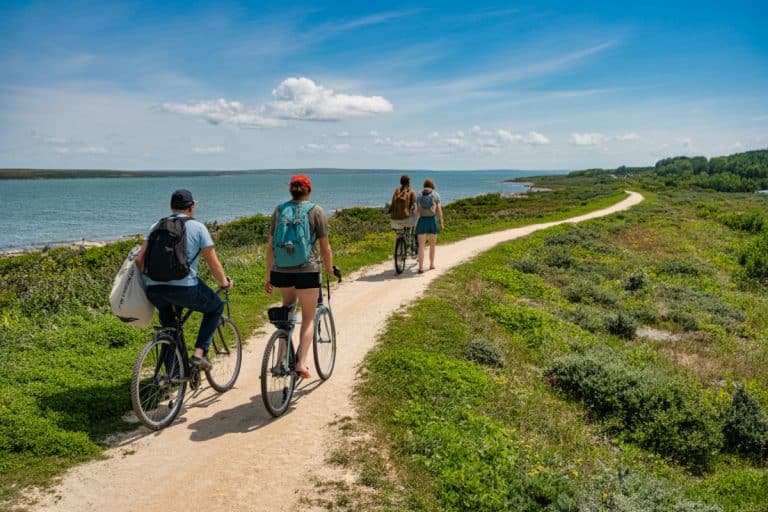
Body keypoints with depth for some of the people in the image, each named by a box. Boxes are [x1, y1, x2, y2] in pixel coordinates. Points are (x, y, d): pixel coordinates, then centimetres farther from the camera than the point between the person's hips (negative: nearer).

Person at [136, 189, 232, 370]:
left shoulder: (156, 226, 16)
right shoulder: (197, 227, 4)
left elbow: (139, 259, 9)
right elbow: (213, 263, 4)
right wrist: (224, 282, 21)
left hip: (154, 289, 5)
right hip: (184, 287, -5)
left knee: (167, 319, 35)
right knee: (216, 307, 21)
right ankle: (199, 353, 6)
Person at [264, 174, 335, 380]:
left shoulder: (279, 210, 8)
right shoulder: (316, 211, -1)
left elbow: (270, 245, 9)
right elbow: (325, 247, -2)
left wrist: (268, 276, 15)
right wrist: (330, 269, 14)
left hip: (280, 271, 3)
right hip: (307, 270, -3)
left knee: (288, 307, 25)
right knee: (308, 317, 9)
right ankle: (301, 362, -2)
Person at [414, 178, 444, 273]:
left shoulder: (419, 195, 9)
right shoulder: (436, 195, 5)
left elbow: (417, 211, 1)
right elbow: (439, 210, -1)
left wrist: (416, 223, 4)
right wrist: (441, 223, 2)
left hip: (422, 221, 1)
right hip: (432, 220, 0)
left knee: (421, 245, -1)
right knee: (432, 244, 17)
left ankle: (421, 267, -12)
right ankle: (432, 264, 28)